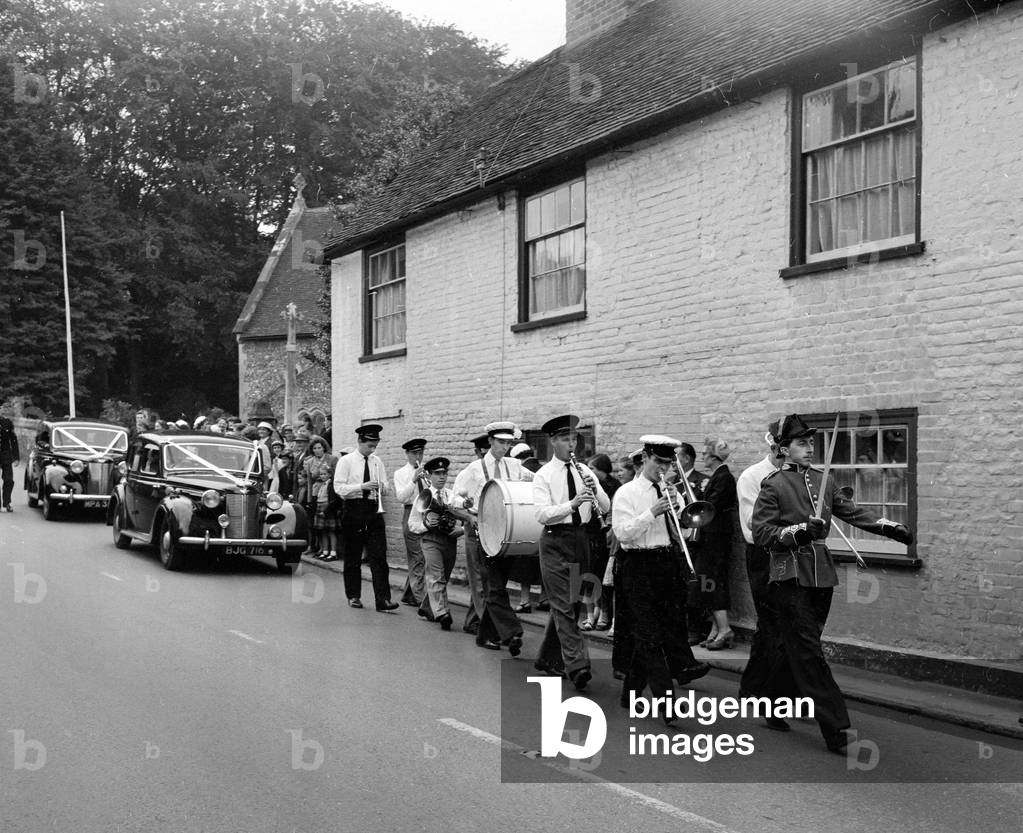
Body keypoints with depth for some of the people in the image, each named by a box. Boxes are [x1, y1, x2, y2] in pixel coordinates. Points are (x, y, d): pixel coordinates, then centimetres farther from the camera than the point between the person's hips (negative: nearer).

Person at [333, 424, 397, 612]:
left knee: (379, 556, -6)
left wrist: (382, 487, -9)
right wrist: (362, 486, -19)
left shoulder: (377, 461, 11)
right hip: (353, 510, -2)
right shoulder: (346, 461, -1)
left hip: (374, 511, 3)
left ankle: (383, 600, -10)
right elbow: (339, 488, -9)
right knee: (352, 557, 6)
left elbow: (385, 488, 15)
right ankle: (353, 596, 20)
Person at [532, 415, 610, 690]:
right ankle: (577, 665, -17)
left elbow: (605, 508, 4)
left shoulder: (584, 471, 9)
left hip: (580, 538, 6)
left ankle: (548, 657, 27)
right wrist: (573, 504, -29)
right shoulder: (543, 475, -5)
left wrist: (595, 490, -16)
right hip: (555, 541, -5)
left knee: (571, 602, 13)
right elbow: (542, 514, -17)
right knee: (564, 604, -11)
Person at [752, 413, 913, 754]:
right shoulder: (772, 486, -7)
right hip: (791, 577, -6)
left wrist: (892, 529, 2)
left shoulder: (824, 481, 11)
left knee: (802, 648, 14)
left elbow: (853, 512, 13)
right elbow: (761, 533, -10)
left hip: (822, 575, 7)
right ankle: (837, 731, -7)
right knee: (809, 653, -6)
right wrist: (801, 531, -22)